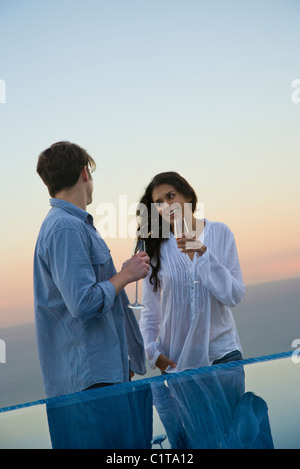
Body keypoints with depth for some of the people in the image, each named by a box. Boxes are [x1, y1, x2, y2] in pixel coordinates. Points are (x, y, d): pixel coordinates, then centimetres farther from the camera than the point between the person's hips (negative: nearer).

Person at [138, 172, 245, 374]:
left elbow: (234, 296, -6)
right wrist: (153, 350, -7)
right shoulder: (155, 248, 1)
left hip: (221, 351, 0)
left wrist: (203, 253, -15)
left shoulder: (220, 233, 1)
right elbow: (150, 311, 7)